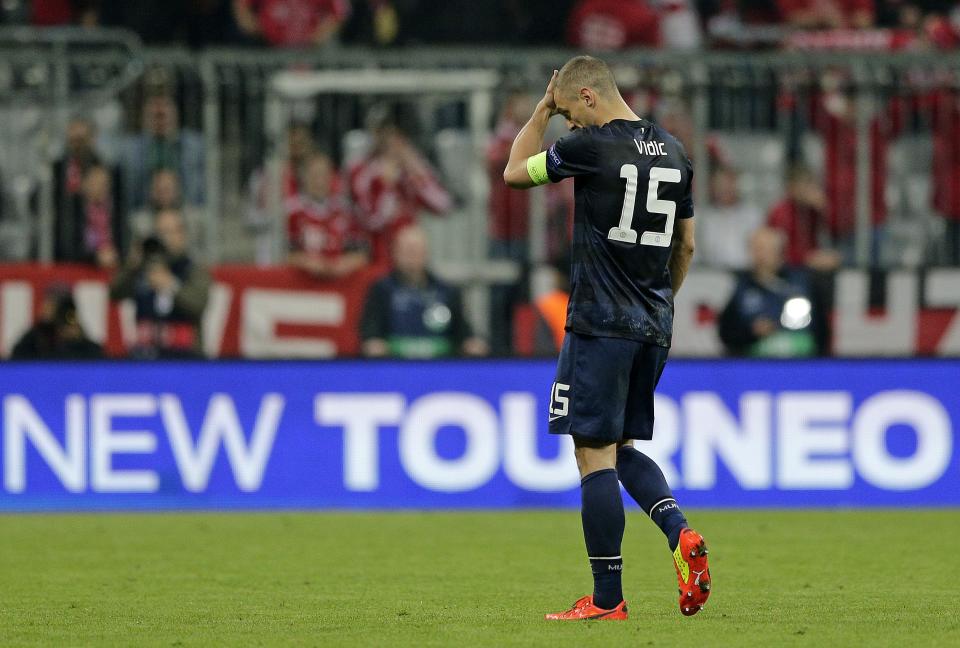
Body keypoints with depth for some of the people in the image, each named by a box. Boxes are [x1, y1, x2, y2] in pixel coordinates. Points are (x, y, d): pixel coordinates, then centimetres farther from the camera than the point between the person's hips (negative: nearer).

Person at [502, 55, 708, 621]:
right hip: (655, 326, 8)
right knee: (623, 448, 18)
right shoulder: (674, 152, 11)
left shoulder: (594, 145, -11)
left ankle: (607, 597, -4)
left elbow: (516, 172, 5)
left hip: (601, 324, -8)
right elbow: (687, 245, 20)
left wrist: (543, 110, 13)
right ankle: (681, 533, -5)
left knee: (596, 454, -4)